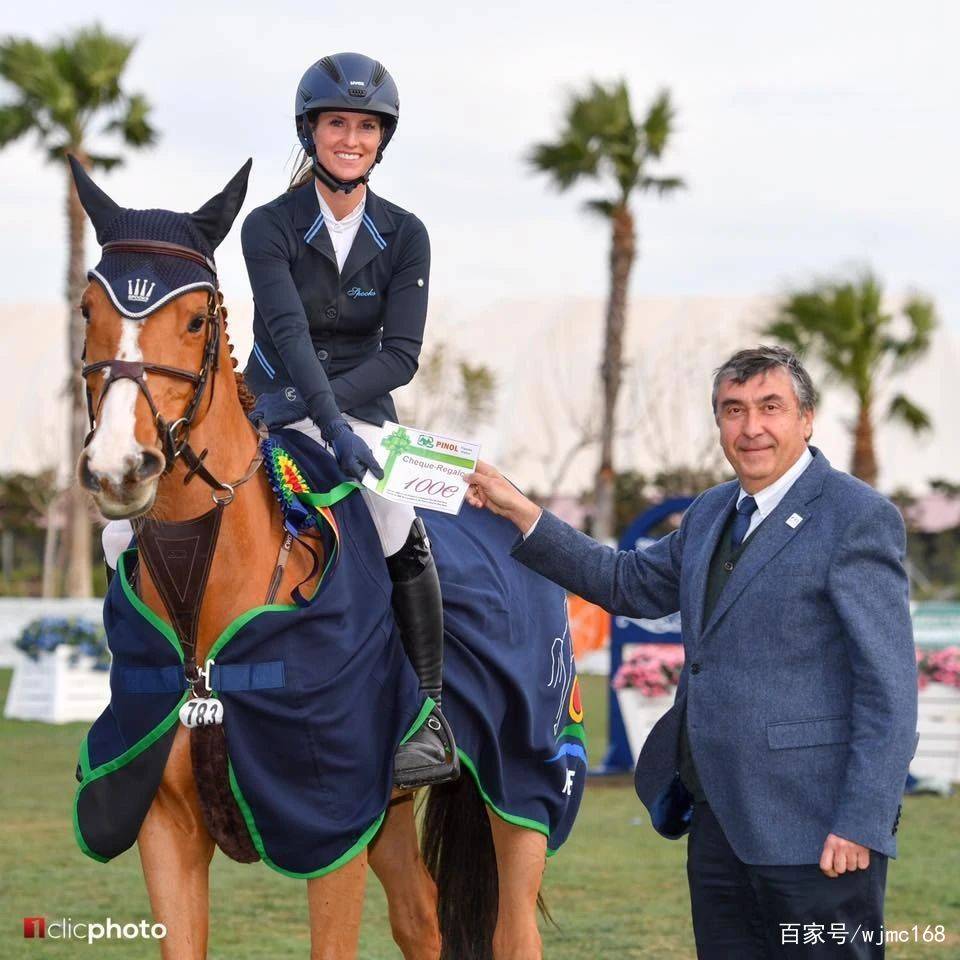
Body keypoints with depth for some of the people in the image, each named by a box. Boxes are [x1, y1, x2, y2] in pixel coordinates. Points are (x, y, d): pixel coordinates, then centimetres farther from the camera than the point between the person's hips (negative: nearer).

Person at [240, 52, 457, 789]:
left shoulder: (405, 236, 0)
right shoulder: (270, 228, -7)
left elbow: (402, 354, -7)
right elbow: (289, 333, -21)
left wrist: (329, 403, -23)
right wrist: (330, 424, -36)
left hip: (363, 412, 0)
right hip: (269, 412, 1)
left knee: (402, 530, -29)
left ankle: (431, 722, -22)